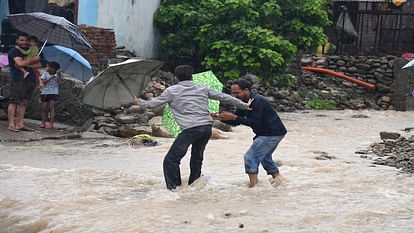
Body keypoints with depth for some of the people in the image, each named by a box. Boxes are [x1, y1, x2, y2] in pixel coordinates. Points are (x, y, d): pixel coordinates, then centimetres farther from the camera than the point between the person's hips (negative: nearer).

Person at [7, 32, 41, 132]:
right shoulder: (14, 51, 0)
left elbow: (38, 65, 9)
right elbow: (19, 63, -17)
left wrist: (26, 63, -6)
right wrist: (32, 60, -6)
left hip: (30, 80, 7)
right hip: (18, 79, -7)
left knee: (23, 102, 5)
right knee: (14, 101, -8)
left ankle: (20, 124, 6)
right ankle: (11, 124, -10)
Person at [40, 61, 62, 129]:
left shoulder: (58, 75, 1)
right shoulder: (45, 74, 3)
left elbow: (60, 82, -11)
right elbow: (43, 82, -10)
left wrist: (58, 76, -23)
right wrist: (50, 78, -20)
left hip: (53, 93, -2)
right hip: (45, 93, 2)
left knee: (51, 107, -9)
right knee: (44, 108, 3)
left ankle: (51, 123, -10)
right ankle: (43, 123, 12)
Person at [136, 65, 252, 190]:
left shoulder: (171, 91, 6)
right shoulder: (202, 89, 17)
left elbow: (151, 104, 12)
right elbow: (224, 97, 21)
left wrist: (139, 102, 33)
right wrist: (245, 106, 30)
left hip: (190, 129, -5)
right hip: (207, 128, 6)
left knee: (171, 160, 0)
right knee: (197, 158, 23)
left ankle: (174, 189, -8)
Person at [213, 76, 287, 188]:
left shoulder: (257, 101, -22)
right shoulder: (245, 102, 8)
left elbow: (256, 123, -28)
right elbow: (236, 121, 10)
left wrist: (234, 117, -29)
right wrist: (221, 118, -7)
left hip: (272, 133, -11)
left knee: (250, 156, -14)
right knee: (264, 157, 25)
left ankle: (253, 185, -17)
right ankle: (277, 180, 34)